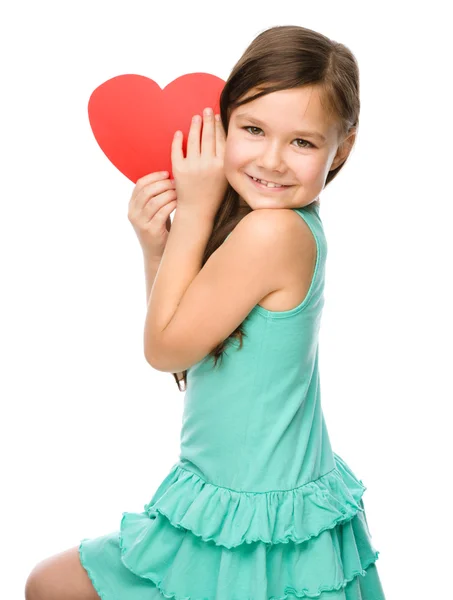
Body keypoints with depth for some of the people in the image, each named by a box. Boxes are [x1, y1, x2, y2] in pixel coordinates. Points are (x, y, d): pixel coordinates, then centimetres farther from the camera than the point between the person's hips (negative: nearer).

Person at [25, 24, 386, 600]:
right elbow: (183, 343, 8)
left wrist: (194, 210, -15)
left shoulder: (272, 231, -27)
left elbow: (165, 348, -18)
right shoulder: (287, 224, 2)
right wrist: (156, 244, -7)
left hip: (252, 524, -9)